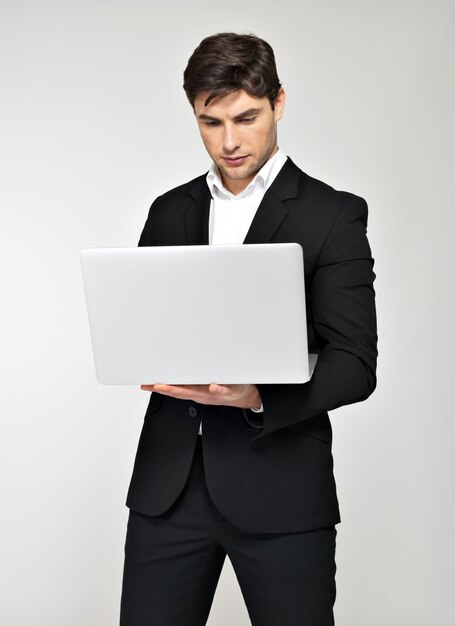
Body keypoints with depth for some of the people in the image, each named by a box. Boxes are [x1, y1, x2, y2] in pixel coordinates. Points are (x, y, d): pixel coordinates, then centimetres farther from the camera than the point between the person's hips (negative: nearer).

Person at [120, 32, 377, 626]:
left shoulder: (332, 215, -1)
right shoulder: (170, 211, 14)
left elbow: (355, 364, -7)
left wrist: (260, 397, -24)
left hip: (279, 487, -3)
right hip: (169, 484, 4)